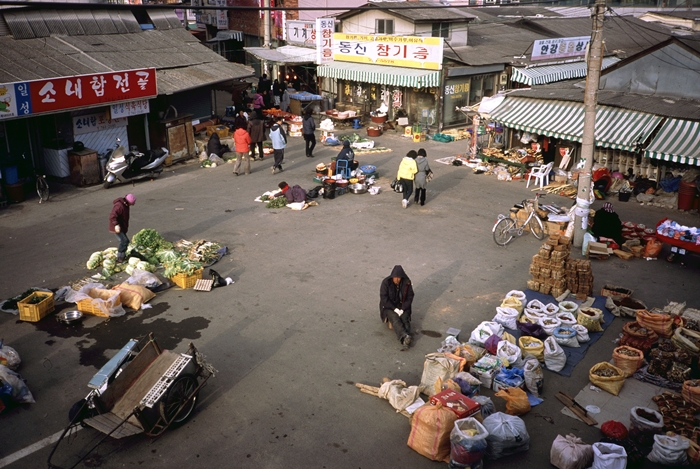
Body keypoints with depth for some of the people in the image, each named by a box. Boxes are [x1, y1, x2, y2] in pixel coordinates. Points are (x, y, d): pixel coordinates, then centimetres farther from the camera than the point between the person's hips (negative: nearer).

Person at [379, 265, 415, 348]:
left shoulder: (406, 282, -9)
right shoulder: (386, 282, -16)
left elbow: (410, 297, -6)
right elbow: (383, 298, -18)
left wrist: (403, 309, -19)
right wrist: (395, 309, -24)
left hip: (402, 306, 2)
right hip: (389, 306, -2)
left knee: (404, 318, -28)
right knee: (395, 318, -32)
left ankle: (405, 340, -50)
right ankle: (405, 337, -55)